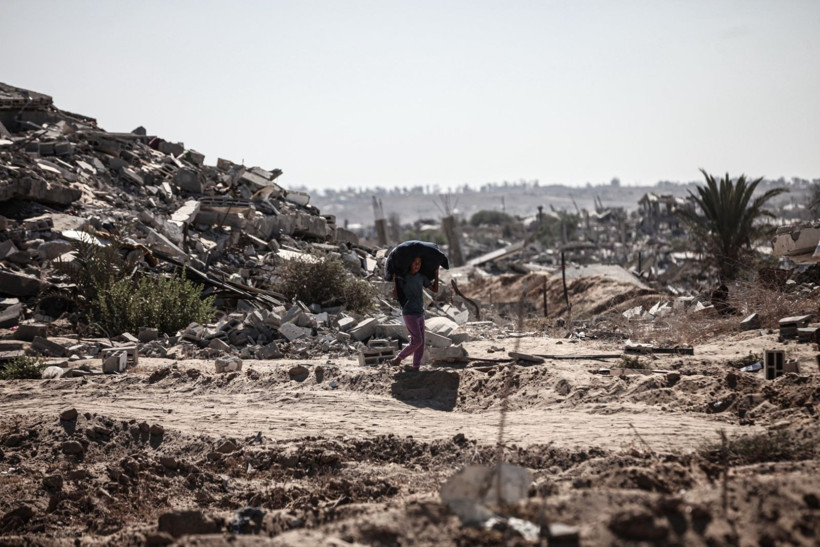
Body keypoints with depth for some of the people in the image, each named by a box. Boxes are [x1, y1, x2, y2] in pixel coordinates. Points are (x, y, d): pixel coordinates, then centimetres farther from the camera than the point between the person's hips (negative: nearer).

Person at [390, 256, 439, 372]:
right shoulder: (402, 277, -8)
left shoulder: (421, 277, 6)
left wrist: (436, 274, 5)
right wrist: (394, 280, -19)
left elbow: (435, 289, 11)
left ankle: (416, 366, 7)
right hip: (409, 314, -6)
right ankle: (398, 358, 1)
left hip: (420, 314, 6)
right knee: (417, 341, -11)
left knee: (421, 342, 2)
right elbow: (396, 295, -10)